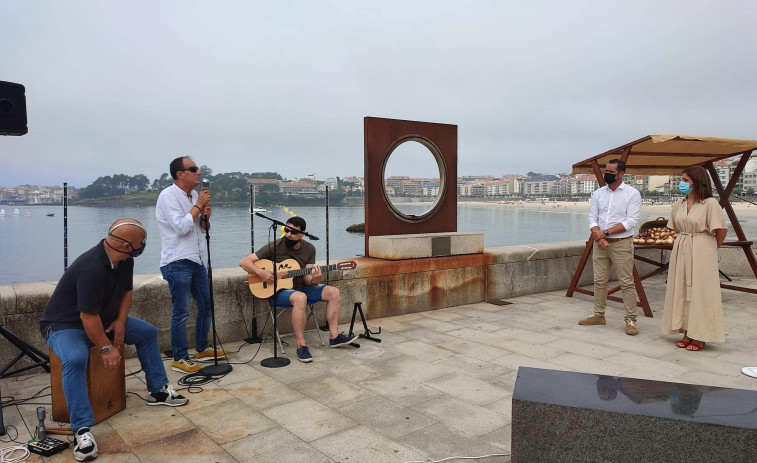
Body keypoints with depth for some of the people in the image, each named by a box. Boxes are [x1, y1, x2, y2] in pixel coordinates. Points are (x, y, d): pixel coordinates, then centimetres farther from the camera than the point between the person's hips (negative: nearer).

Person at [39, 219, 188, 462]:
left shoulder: (125, 260, -8)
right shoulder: (91, 268, -36)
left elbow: (126, 291, 8)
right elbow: (88, 317, -32)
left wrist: (120, 321, -6)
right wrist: (106, 348, -24)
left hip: (103, 319, 8)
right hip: (64, 325, -8)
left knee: (148, 332, 3)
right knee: (75, 359, -36)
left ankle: (158, 391, 12)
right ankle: (82, 430, -31)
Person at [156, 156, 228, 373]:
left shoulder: (195, 195, 12)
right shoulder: (168, 196, -12)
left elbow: (203, 228, 19)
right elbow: (182, 227, -23)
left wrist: (205, 216, -3)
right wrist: (198, 206, -14)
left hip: (195, 260, 9)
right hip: (177, 263, -9)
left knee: (206, 305, 14)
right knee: (181, 312, -4)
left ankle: (202, 349, 28)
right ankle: (179, 359, 7)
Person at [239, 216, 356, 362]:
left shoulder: (309, 249, 3)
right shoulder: (274, 246, -10)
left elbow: (307, 278, -2)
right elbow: (244, 262, -11)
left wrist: (314, 280, -26)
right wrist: (261, 272, -28)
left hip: (301, 288, 6)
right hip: (279, 290, -5)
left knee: (334, 292, -11)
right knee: (300, 297, -38)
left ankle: (334, 336, -4)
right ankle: (301, 345, -29)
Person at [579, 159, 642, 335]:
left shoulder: (632, 194, -3)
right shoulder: (598, 194, 10)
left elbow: (631, 221, -11)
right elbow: (592, 218, 5)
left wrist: (606, 232, -16)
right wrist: (599, 237, -12)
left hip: (622, 243, -4)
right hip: (600, 243, 5)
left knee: (627, 282, -3)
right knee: (599, 281, 9)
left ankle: (631, 320, 4)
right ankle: (599, 315, 19)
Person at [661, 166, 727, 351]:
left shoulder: (710, 204, -10)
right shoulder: (679, 205, 8)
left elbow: (722, 230, -8)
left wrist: (710, 250, 2)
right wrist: (683, 243, 9)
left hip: (701, 252, -6)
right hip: (681, 251, 6)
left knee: (700, 292, 0)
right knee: (681, 291, 9)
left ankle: (700, 336, 11)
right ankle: (687, 332, 20)